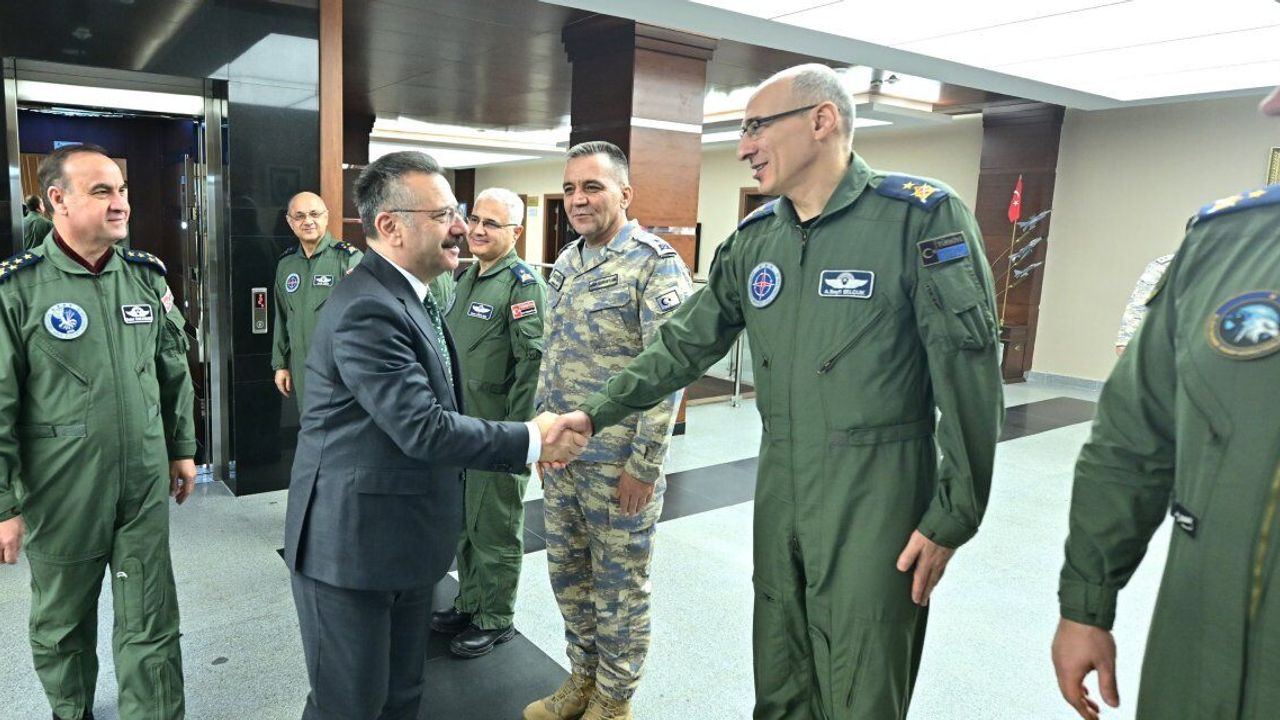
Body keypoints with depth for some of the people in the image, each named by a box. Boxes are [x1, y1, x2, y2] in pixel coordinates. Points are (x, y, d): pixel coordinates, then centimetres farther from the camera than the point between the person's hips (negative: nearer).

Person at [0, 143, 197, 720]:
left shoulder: (147, 276, 1)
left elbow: (174, 370, 11)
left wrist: (182, 448, 13)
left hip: (145, 487, 3)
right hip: (60, 495, -2)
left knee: (151, 629, 9)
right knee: (62, 625, 19)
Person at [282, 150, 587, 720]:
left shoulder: (408, 297, 9)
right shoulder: (367, 310, -23)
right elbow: (425, 430, -27)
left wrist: (523, 441, 0)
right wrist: (531, 441, -18)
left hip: (404, 540, 9)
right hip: (352, 543, -9)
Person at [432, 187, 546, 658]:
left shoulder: (522, 283, -14)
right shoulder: (466, 279, 12)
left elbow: (533, 361, -20)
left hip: (498, 431, -8)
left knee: (495, 529, 6)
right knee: (463, 524, 20)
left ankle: (496, 620, 23)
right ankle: (469, 604, 37)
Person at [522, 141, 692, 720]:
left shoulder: (655, 264, -13)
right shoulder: (566, 262, 10)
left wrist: (644, 465, -18)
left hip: (619, 463, -7)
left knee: (619, 584, 9)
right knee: (568, 574, 18)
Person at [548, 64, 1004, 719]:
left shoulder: (921, 216, -12)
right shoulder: (753, 240, 7)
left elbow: (968, 373, -13)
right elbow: (686, 344, 12)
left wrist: (951, 517, -13)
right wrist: (597, 413, 9)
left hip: (878, 497, -5)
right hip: (780, 490, 6)